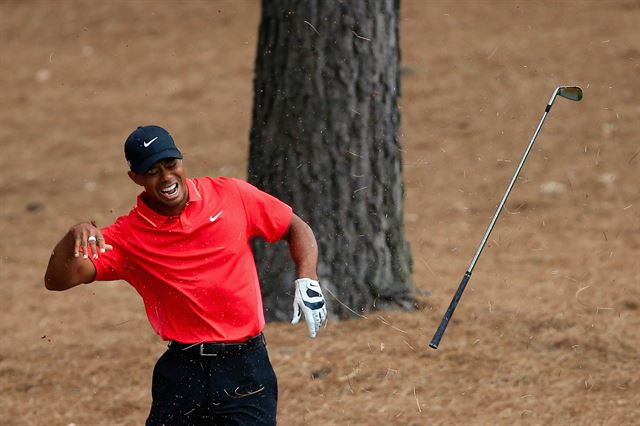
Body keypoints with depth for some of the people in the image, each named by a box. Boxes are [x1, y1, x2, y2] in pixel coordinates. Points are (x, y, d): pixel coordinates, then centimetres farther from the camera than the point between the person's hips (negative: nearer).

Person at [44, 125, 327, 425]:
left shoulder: (231, 195, 0)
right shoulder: (128, 236, -3)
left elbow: (296, 229, 12)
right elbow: (57, 280, -8)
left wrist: (307, 280, -4)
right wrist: (74, 238, -27)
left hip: (245, 367, 0)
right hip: (181, 373, 0)